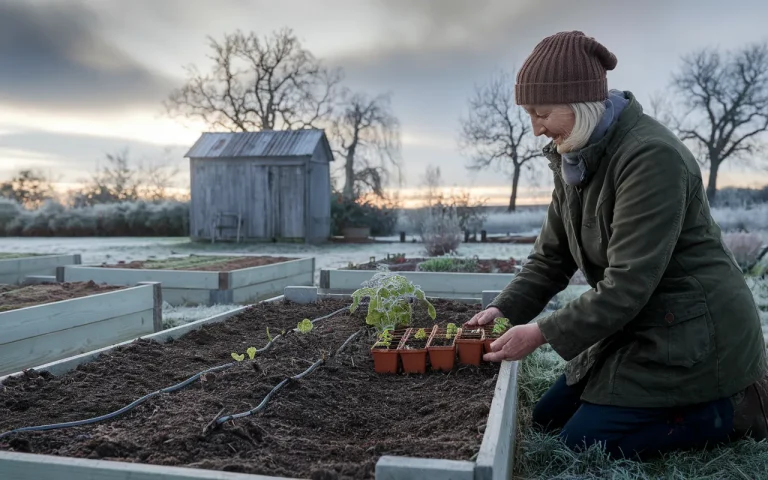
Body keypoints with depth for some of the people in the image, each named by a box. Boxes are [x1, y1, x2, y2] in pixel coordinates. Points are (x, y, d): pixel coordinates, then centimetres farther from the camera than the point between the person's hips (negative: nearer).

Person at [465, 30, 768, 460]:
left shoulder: (652, 156, -25)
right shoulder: (575, 159, 3)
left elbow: (628, 284, -28)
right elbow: (551, 258, 5)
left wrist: (542, 333, -24)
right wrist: (504, 309, -9)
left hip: (694, 335, -9)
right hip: (640, 327, 9)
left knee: (581, 441, -7)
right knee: (547, 419, 13)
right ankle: (714, 395, 20)